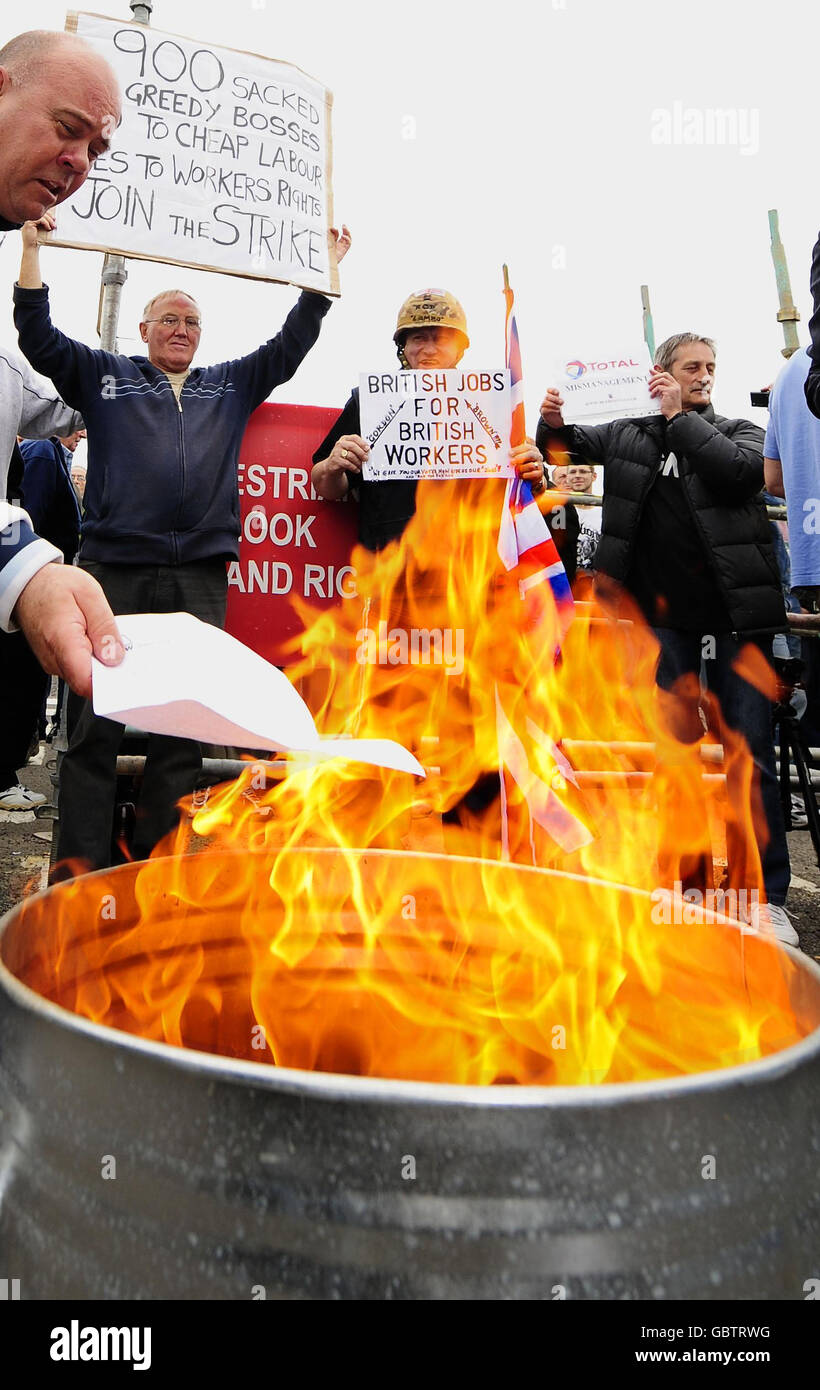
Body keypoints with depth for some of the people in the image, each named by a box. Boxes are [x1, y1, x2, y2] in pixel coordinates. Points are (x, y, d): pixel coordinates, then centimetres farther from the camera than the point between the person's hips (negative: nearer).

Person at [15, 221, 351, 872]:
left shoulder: (231, 385, 24)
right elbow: (40, 341, 12)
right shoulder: (105, 375, 19)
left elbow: (289, 346, 24)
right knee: (94, 719, -4)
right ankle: (80, 867, 3)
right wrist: (32, 251, 9)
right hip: (114, 568, -1)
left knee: (183, 726, 1)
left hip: (200, 575, 2)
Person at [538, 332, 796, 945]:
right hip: (663, 615, 1)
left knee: (751, 752, -3)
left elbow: (740, 469, -11)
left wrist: (679, 416, -6)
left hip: (734, 613, -1)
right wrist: (552, 422, -5)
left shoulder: (739, 432, 9)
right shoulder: (629, 433, 13)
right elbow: (567, 443, 17)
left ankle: (765, 895, 6)